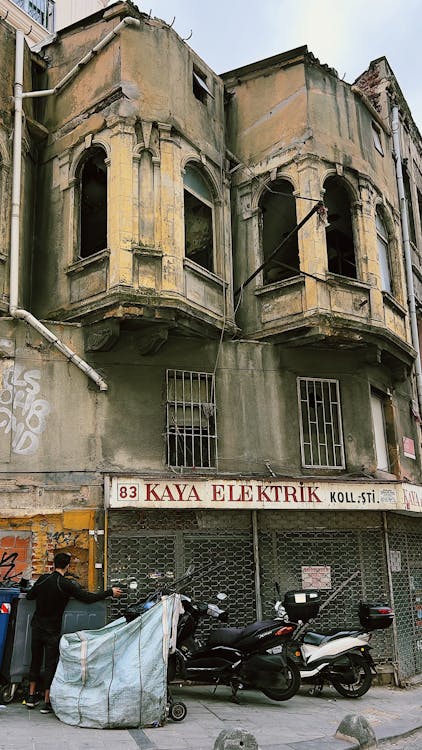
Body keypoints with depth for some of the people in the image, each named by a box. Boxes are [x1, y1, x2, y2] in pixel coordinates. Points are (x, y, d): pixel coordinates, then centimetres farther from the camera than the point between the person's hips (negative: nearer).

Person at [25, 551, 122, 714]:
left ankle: (31, 697, 24)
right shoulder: (66, 585, -15)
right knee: (50, 665, 4)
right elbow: (89, 598, -15)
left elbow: (29, 596, 12)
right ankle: (46, 702, 6)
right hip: (52, 631, -5)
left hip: (36, 627, 5)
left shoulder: (42, 579, -2)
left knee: (35, 661, 18)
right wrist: (110, 592, -7)